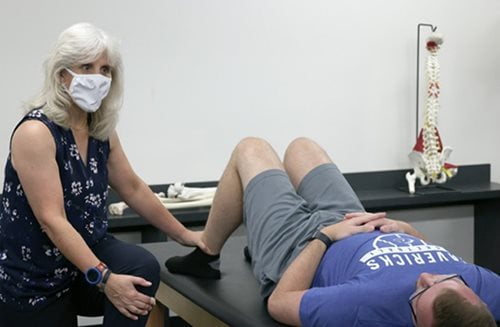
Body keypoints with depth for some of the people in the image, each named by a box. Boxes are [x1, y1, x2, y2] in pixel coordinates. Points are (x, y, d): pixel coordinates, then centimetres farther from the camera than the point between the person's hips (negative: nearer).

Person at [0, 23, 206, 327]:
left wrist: (183, 235, 17)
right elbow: (52, 220, -27)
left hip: (89, 251, 6)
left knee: (144, 267, -24)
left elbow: (133, 188, 14)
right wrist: (104, 279, -34)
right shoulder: (36, 132, -20)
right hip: (33, 278, -5)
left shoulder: (102, 131, 2)